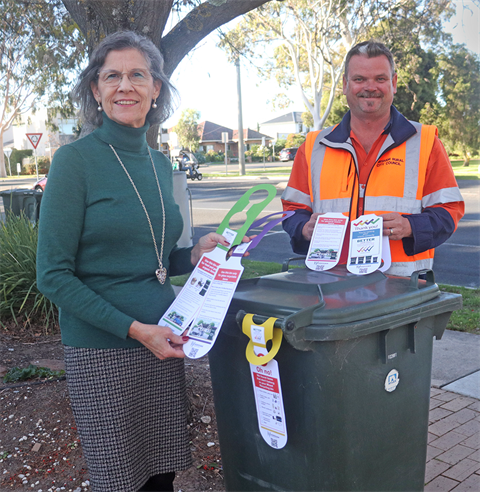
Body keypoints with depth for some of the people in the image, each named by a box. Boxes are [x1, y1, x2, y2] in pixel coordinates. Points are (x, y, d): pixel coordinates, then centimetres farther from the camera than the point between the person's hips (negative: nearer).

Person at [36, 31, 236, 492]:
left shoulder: (160, 164, 8)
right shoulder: (75, 160, -11)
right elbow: (53, 275, -13)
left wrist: (194, 254, -1)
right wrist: (134, 329, -18)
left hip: (161, 345, 6)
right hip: (101, 352, -5)